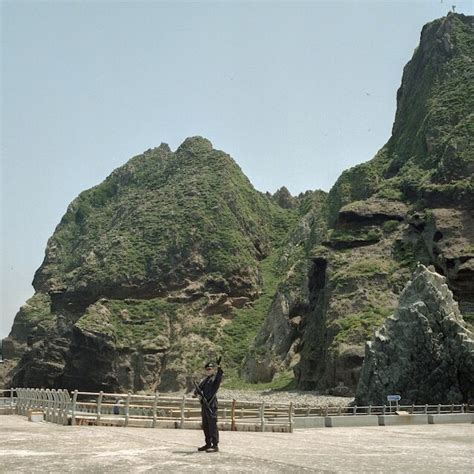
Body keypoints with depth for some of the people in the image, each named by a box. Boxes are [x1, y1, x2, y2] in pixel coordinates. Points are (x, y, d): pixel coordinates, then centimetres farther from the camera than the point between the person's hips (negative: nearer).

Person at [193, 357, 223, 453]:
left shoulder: (216, 378, -4)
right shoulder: (204, 380, 17)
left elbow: (219, 375, -26)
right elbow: (198, 388, 11)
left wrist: (219, 368, -46)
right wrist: (197, 393, -11)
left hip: (211, 404, -8)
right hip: (204, 404, 8)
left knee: (212, 425, -8)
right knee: (205, 426, 13)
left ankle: (215, 445, -5)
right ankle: (208, 444, 23)